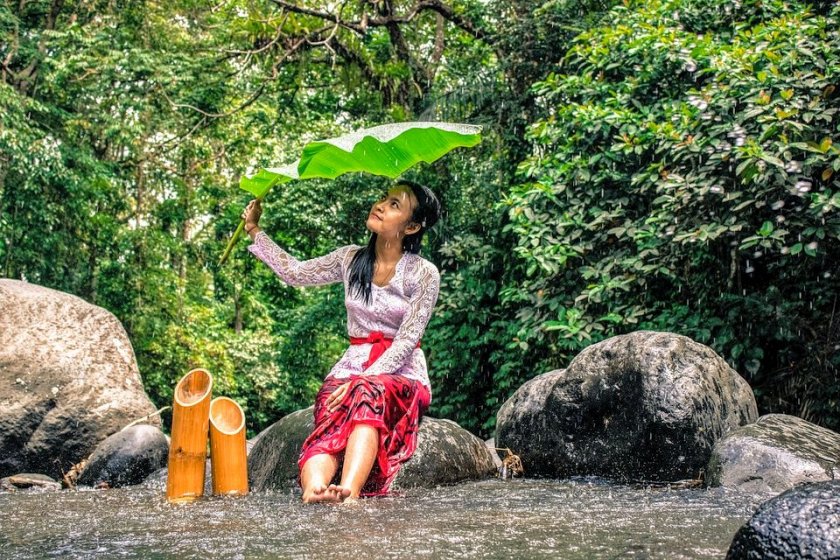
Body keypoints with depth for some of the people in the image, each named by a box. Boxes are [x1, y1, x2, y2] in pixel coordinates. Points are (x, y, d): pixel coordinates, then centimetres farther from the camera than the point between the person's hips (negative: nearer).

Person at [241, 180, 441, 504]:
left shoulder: (424, 274, -6)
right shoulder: (351, 259, 9)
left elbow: (406, 342, -12)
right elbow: (294, 273, 17)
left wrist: (361, 380, -22)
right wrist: (254, 230, 16)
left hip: (402, 373, -3)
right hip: (352, 366, 4)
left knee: (369, 393, -41)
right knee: (329, 428, -32)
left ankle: (349, 493, -62)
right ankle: (314, 490, -62)